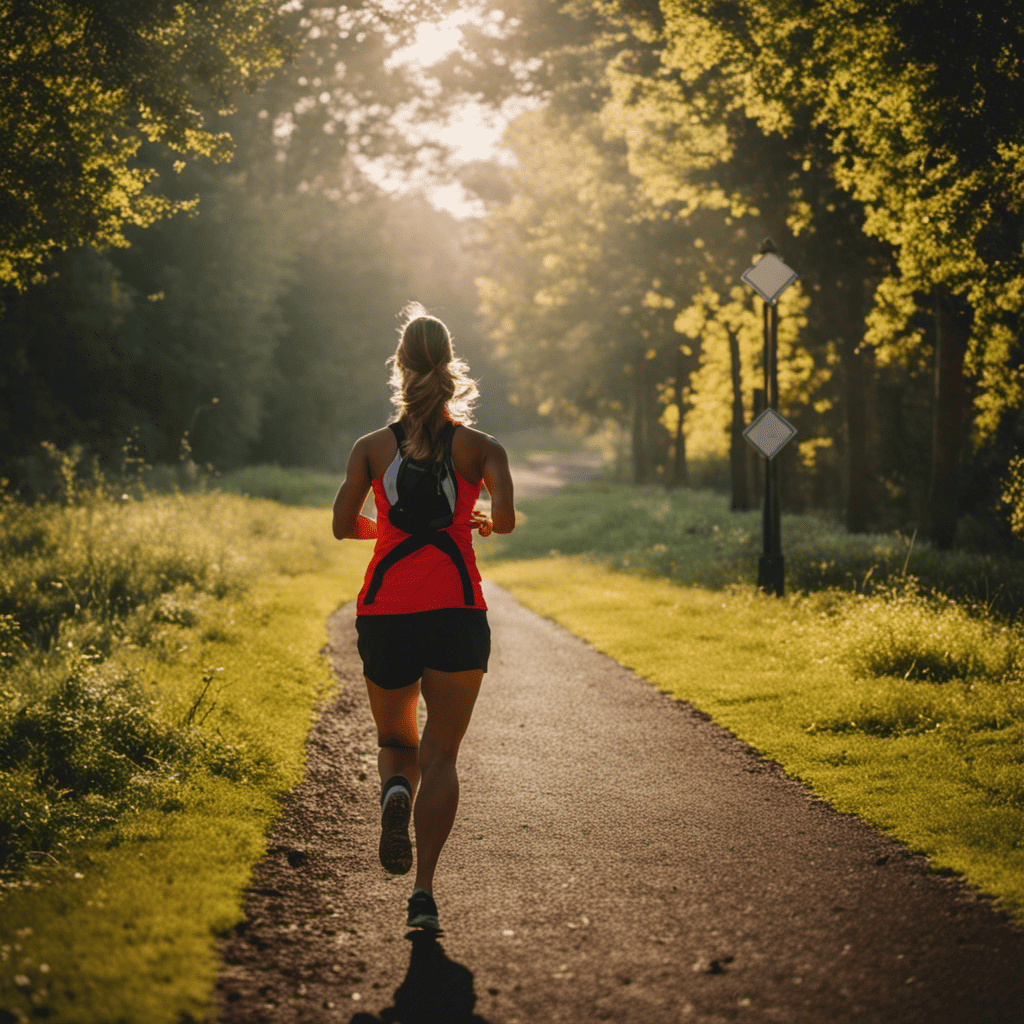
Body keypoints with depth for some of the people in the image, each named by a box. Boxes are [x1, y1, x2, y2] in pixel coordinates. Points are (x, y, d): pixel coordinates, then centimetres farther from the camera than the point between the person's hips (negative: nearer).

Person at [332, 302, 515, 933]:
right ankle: (424, 889, -9)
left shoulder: (373, 448, 6)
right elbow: (505, 518, -11)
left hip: (385, 608, 1)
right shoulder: (480, 447, 2)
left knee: (396, 741, 18)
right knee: (440, 754, 4)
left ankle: (395, 788, -18)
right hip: (456, 608, -1)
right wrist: (480, 521, 12)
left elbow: (344, 525, -1)